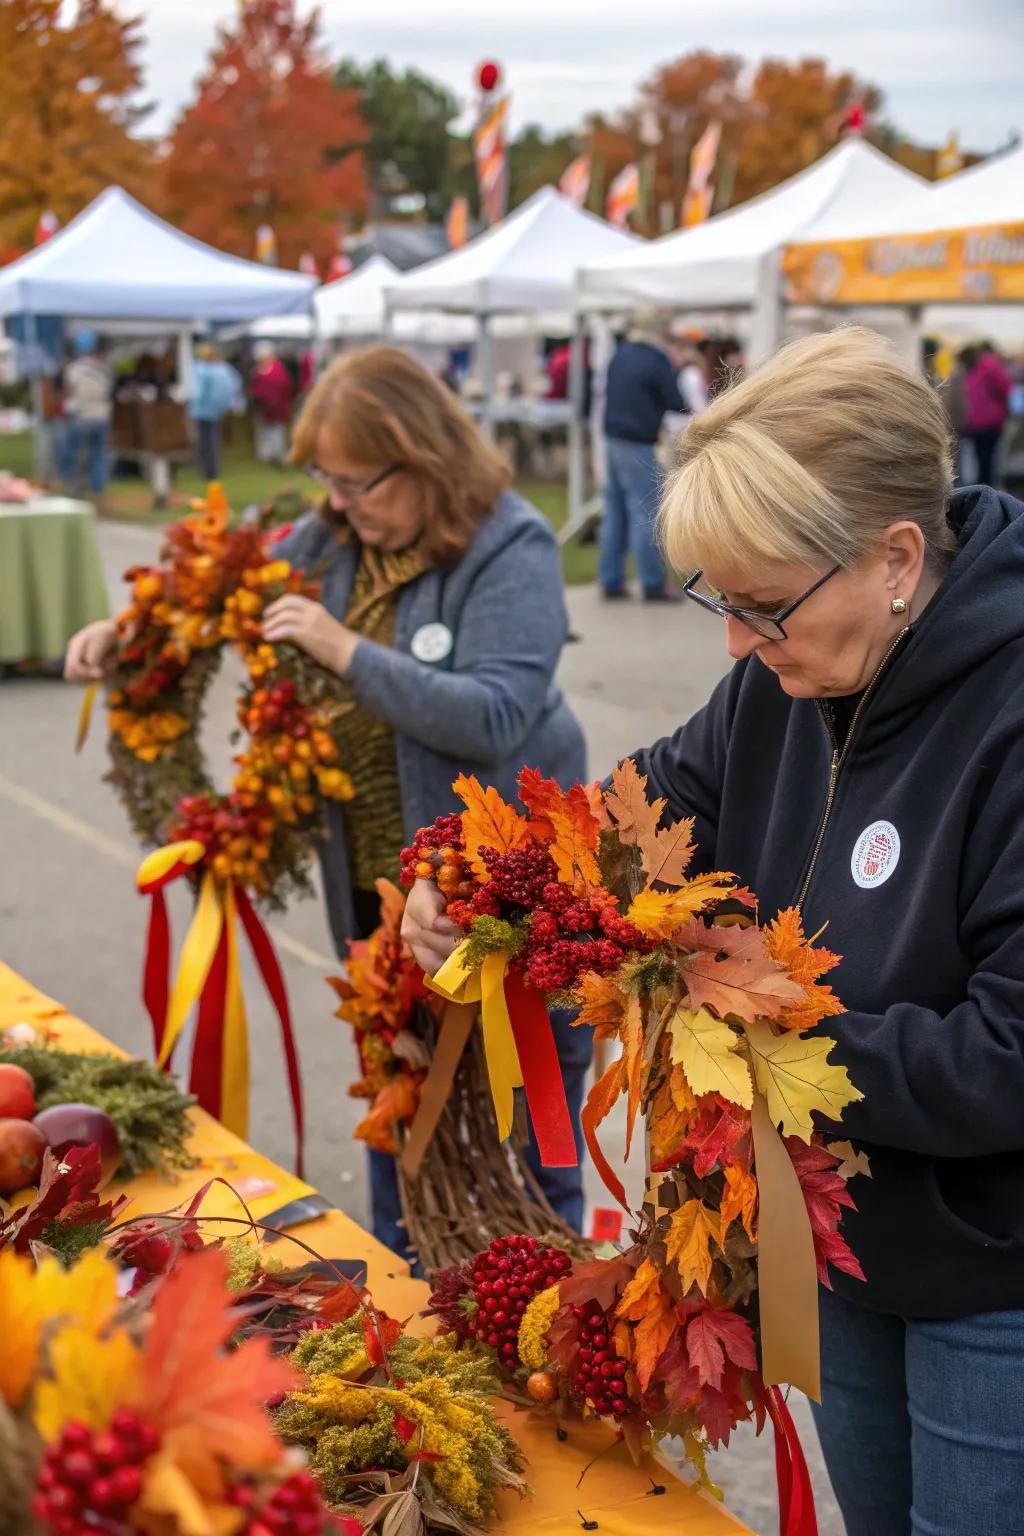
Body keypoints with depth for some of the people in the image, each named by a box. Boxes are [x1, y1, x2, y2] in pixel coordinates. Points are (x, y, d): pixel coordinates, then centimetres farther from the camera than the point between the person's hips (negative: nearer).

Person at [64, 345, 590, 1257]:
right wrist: (131, 629, 0)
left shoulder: (511, 548, -18)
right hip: (377, 878, 7)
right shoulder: (336, 537, 2)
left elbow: (494, 718, -27)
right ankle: (398, 1273, 39)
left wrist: (349, 653, -29)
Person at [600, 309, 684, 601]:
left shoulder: (621, 354, 10)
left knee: (615, 513, 11)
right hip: (638, 445, -8)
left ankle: (611, 580, 14)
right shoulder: (657, 362, -13)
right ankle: (652, 585, 0)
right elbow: (676, 404, -8)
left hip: (613, 439, 8)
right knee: (645, 515, -3)